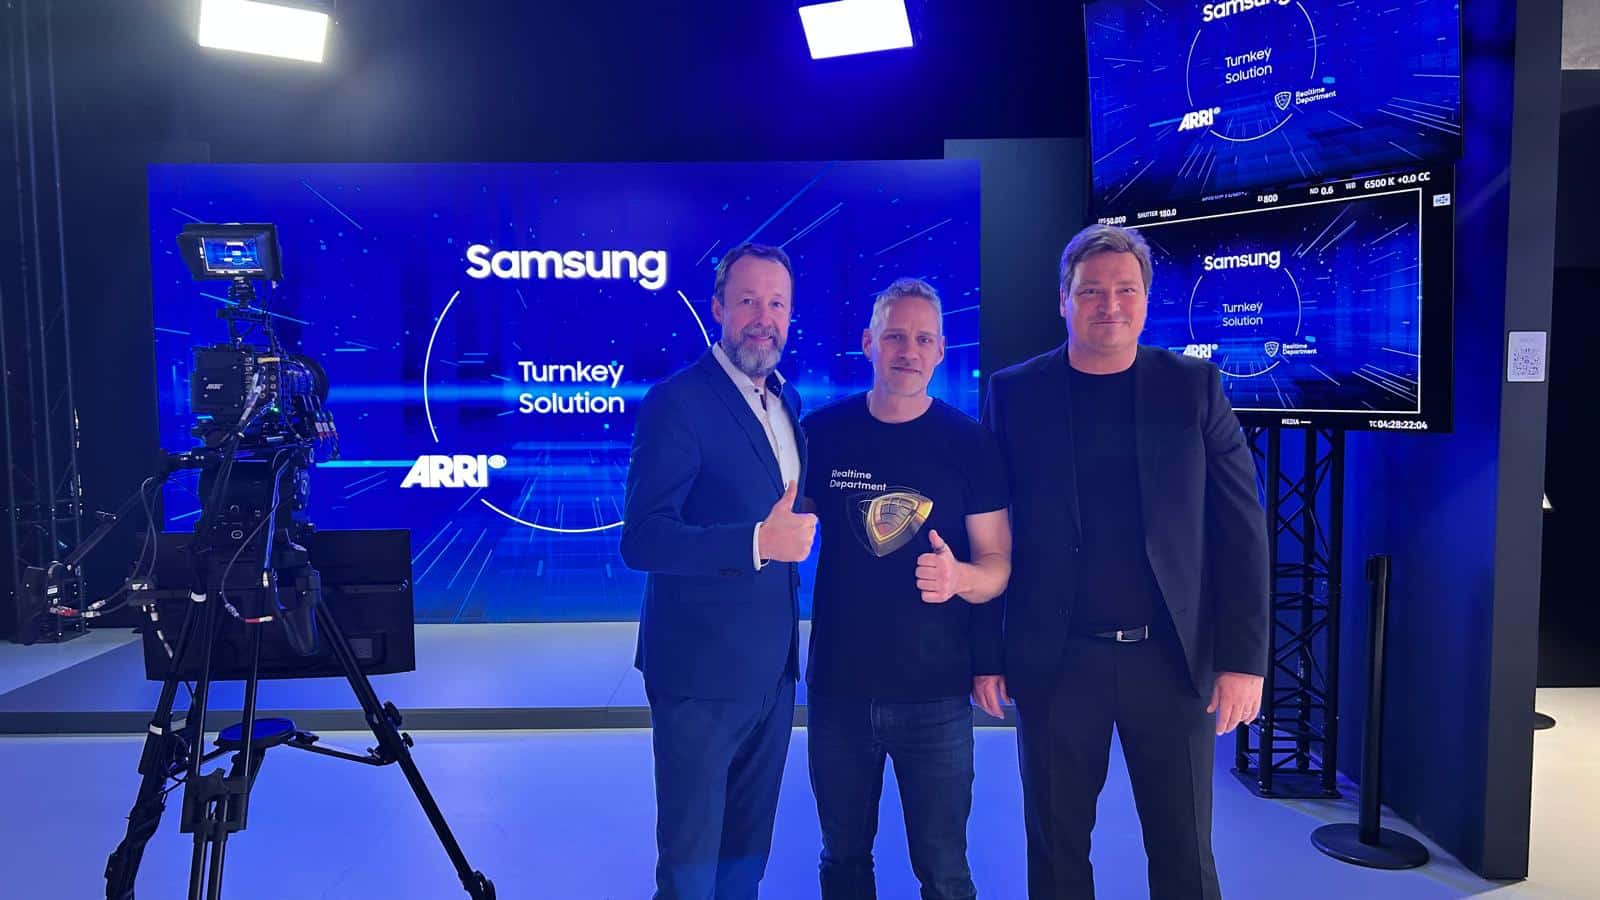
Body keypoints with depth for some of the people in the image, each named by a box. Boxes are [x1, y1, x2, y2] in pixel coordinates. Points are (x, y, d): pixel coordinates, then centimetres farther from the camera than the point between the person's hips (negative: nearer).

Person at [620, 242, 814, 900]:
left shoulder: (788, 402, 10)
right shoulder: (678, 402, -15)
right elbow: (640, 540, -22)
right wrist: (758, 541, -31)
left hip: (773, 668, 7)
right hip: (702, 671, -7)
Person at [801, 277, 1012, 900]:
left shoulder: (970, 442, -5)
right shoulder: (822, 431, -2)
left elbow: (999, 565, -4)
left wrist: (960, 576, -24)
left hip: (936, 693, -1)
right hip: (838, 688, 2)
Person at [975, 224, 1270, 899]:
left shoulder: (1194, 387, 1)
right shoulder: (1014, 392, 0)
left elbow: (1241, 530, 0)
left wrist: (1244, 659, -5)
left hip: (1171, 660, 1)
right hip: (1054, 661, 0)